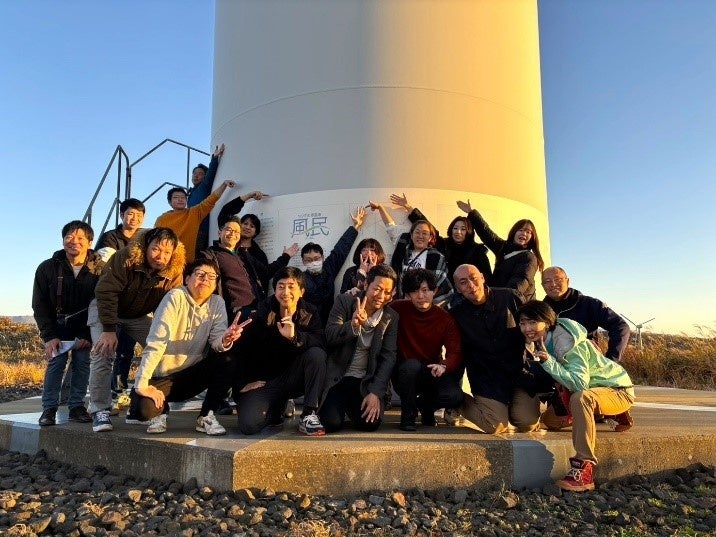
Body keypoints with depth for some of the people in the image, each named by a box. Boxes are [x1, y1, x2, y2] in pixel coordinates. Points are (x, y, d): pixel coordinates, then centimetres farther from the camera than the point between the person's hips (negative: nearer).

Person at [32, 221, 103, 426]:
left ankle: (77, 406, 6)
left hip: (86, 326, 0)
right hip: (57, 325, 1)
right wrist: (49, 336, -12)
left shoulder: (99, 269, -11)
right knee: (55, 363, -9)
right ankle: (49, 408, -1)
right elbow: (39, 306, -4)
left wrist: (87, 335, -16)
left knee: (82, 363, -5)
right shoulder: (47, 268, -7)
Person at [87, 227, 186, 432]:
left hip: (140, 315, 4)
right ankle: (100, 410, -11)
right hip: (104, 309, -3)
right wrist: (109, 330, -34)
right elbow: (106, 293, -31)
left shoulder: (174, 274, -20)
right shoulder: (124, 259, -31)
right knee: (103, 353, -20)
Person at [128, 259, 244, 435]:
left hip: (192, 374, 4)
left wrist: (225, 340, -39)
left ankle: (206, 416, -6)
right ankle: (161, 410, 8)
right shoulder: (176, 297, -15)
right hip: (163, 375, -3)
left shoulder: (217, 303, -2)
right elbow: (156, 341, -22)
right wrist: (141, 384, -28)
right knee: (143, 409, -30)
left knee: (226, 360, -24)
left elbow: (216, 341, -13)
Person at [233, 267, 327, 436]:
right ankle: (277, 407, 13)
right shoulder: (262, 313, -5)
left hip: (293, 376, 1)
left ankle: (309, 415, -20)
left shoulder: (310, 313, -3)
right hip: (263, 381, 0)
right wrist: (243, 382, -3)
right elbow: (243, 348, 2)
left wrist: (294, 336, -39)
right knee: (248, 425, -23)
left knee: (316, 354, -28)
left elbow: (321, 342, -22)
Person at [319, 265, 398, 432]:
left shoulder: (391, 318, 0)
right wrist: (353, 325, -33)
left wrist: (375, 393, -15)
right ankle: (339, 405, 18)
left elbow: (388, 358, -5)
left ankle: (352, 406, 16)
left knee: (370, 422, -20)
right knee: (332, 423, -19)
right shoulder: (344, 302, -4)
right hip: (337, 376, -1)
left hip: (365, 380, 2)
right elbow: (330, 337, -13)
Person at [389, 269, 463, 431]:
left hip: (432, 374, 2)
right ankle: (408, 414, -10)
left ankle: (426, 404, 12)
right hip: (404, 373, -2)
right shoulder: (399, 309, -8)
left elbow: (455, 353, -11)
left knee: (454, 396, -26)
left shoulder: (446, 319, -4)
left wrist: (443, 366, -33)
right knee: (412, 365, -36)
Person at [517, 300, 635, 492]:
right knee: (550, 419, 8)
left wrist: (548, 362, -45)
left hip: (618, 389, -9)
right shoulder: (540, 342, -4)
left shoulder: (566, 342, -29)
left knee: (580, 398, -39)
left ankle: (584, 467, -34)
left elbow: (580, 384, -38)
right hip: (591, 390, 9)